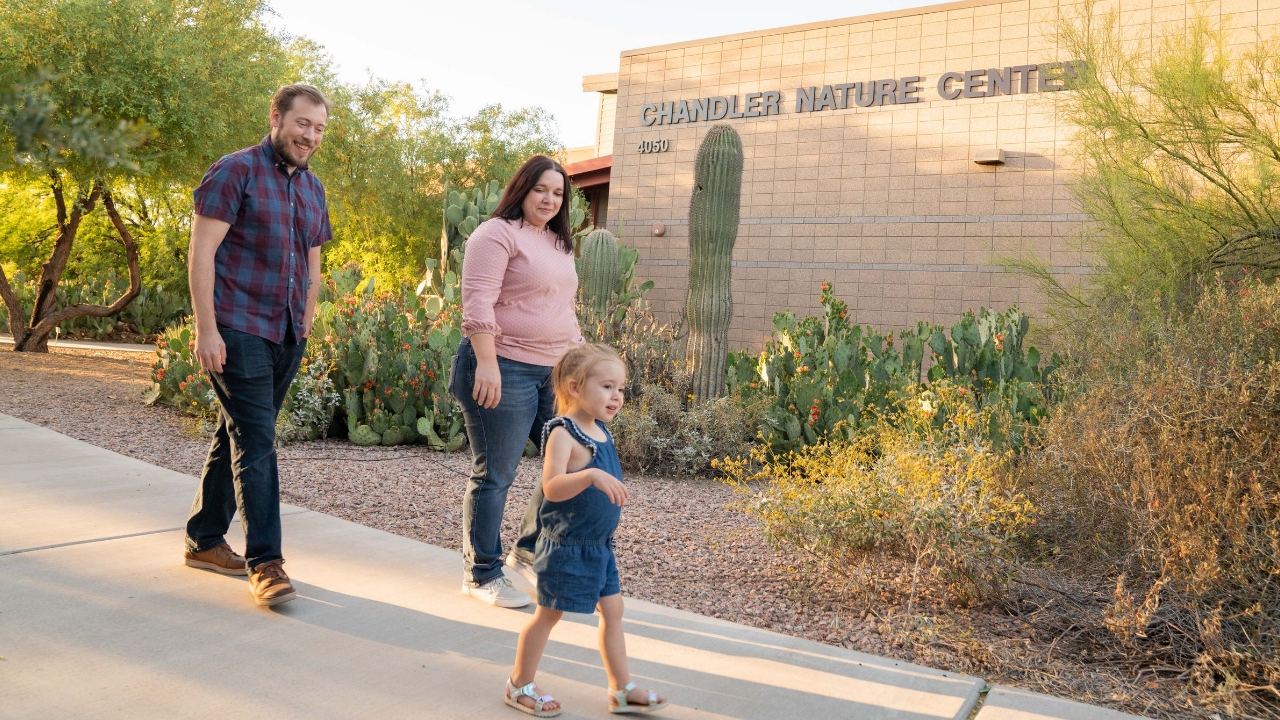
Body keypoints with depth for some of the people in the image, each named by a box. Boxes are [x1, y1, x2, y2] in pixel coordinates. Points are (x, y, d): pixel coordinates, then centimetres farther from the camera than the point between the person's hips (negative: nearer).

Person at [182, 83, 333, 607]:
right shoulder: (235, 171, -6)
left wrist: (307, 325, 16)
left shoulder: (313, 189, 15)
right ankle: (264, 562, -5)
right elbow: (202, 251, -11)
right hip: (239, 331, -7)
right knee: (256, 442, -9)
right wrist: (206, 328, -16)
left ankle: (204, 540, 26)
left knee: (238, 436, 14)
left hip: (287, 337, 7)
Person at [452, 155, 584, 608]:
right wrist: (486, 363, -24)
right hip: (506, 370, -9)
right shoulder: (498, 234, -7)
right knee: (494, 476, -1)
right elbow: (478, 303, -17)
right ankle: (481, 575, 14)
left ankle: (529, 551, 23)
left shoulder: (556, 243, 20)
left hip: (553, 372, 9)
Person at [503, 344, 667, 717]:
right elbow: (552, 488, -31)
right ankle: (520, 685, 23)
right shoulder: (563, 433, -20)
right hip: (567, 547, -8)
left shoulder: (601, 431, 6)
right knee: (548, 614, 5)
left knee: (613, 611, 11)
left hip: (599, 546, 8)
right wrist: (591, 475, -45)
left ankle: (622, 690, 22)